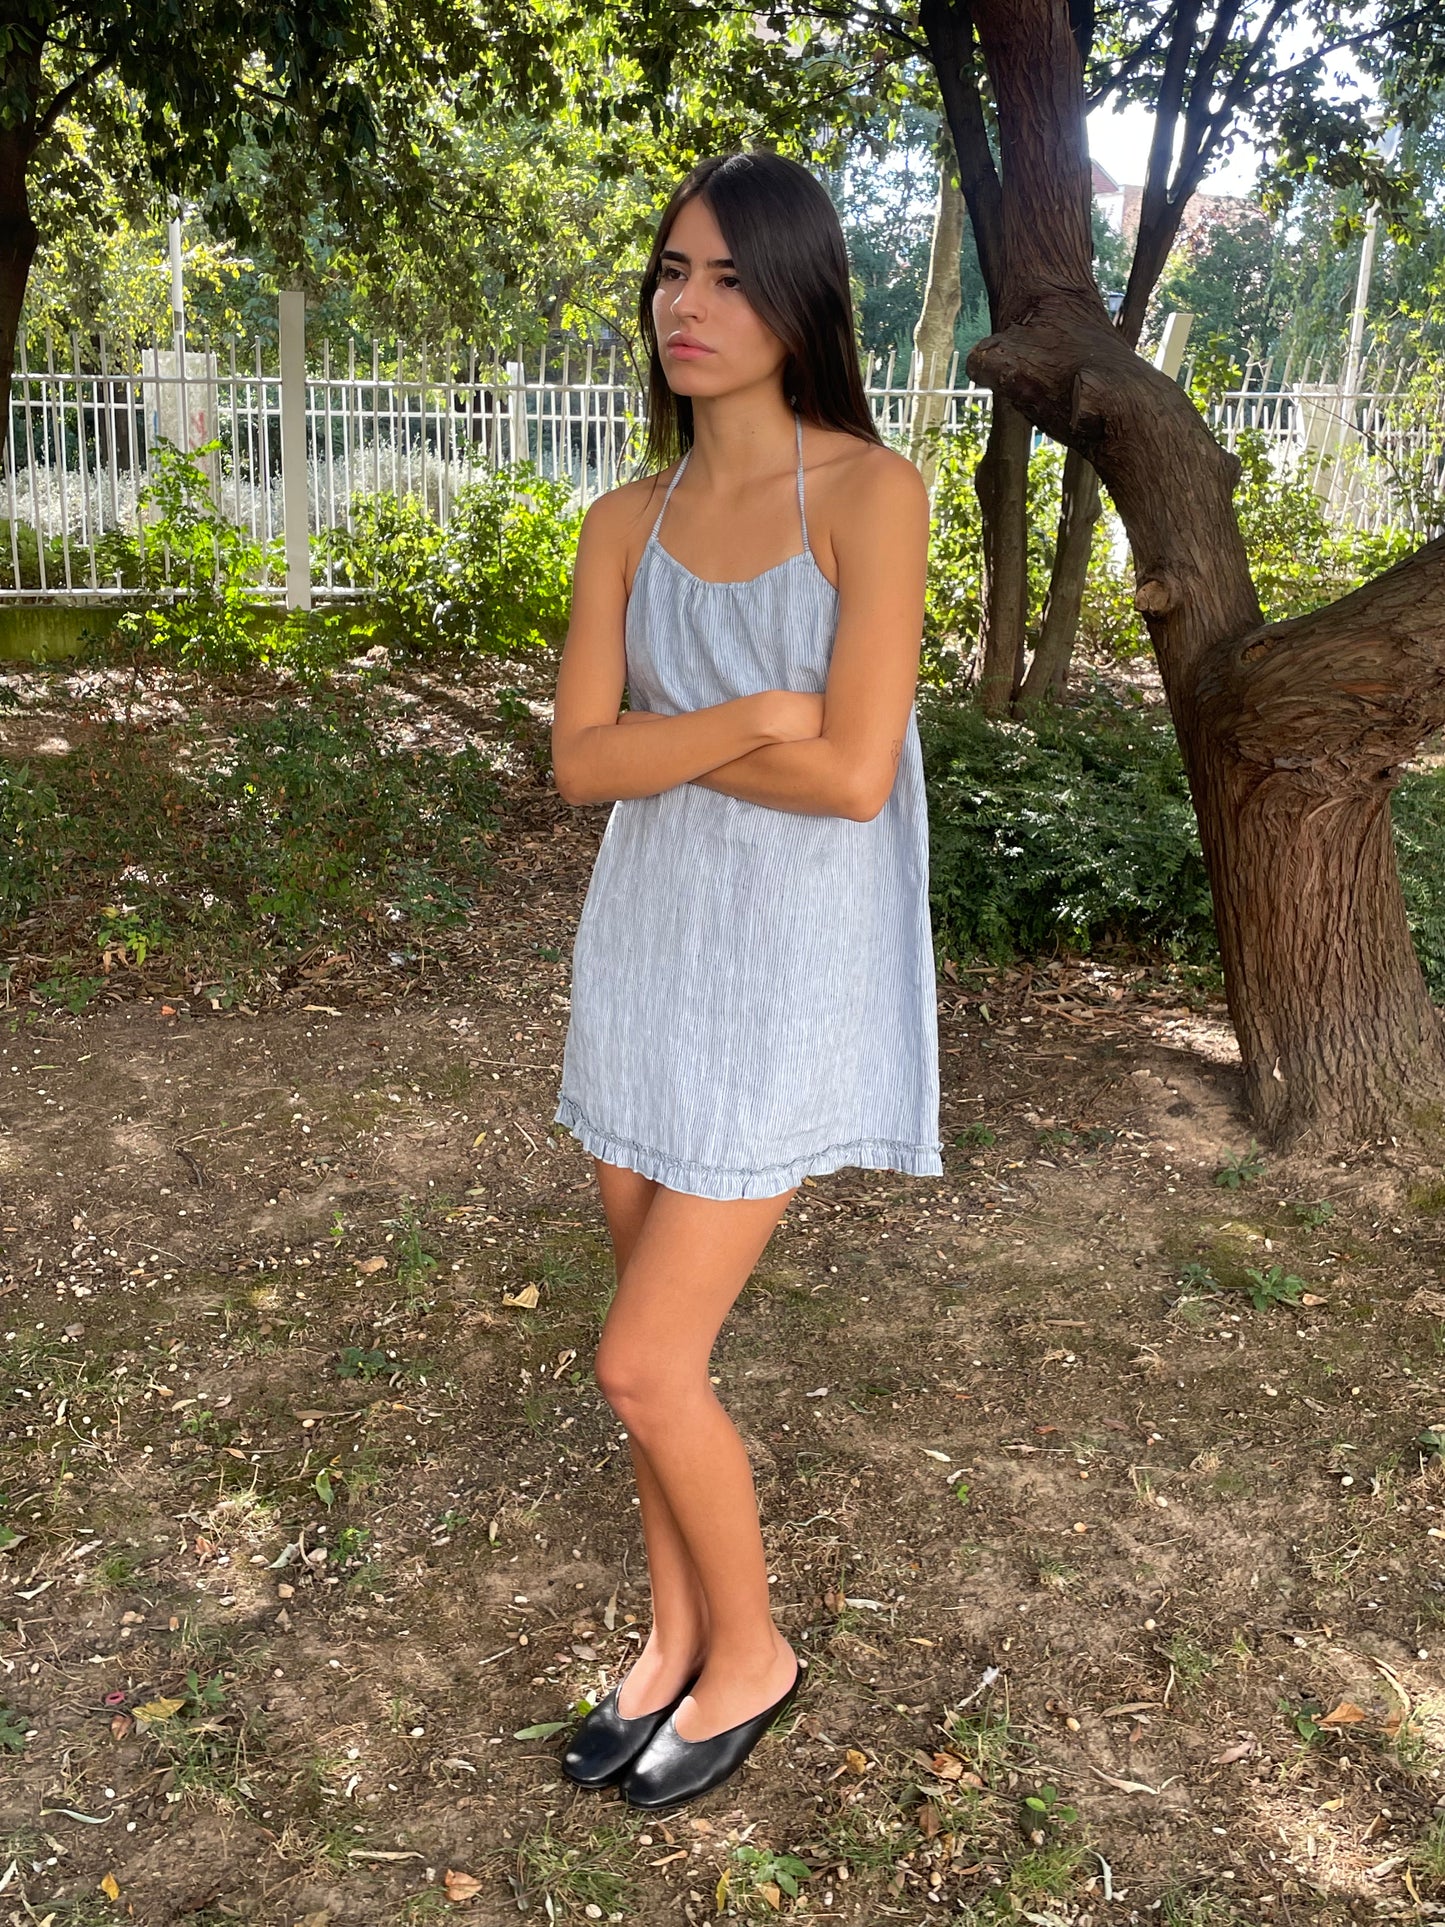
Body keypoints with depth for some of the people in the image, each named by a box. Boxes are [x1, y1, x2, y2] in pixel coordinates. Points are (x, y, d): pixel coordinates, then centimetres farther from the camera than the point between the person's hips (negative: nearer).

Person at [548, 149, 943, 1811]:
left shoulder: (870, 493, -10)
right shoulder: (625, 524, 5)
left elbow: (854, 772, -19)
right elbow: (579, 762, -5)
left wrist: (661, 739, -8)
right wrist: (750, 718, -17)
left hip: (790, 969, -5)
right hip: (644, 952, 6)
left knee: (644, 1363, -3)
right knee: (666, 1344, 14)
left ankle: (751, 1654, 23)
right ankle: (675, 1639, 36)